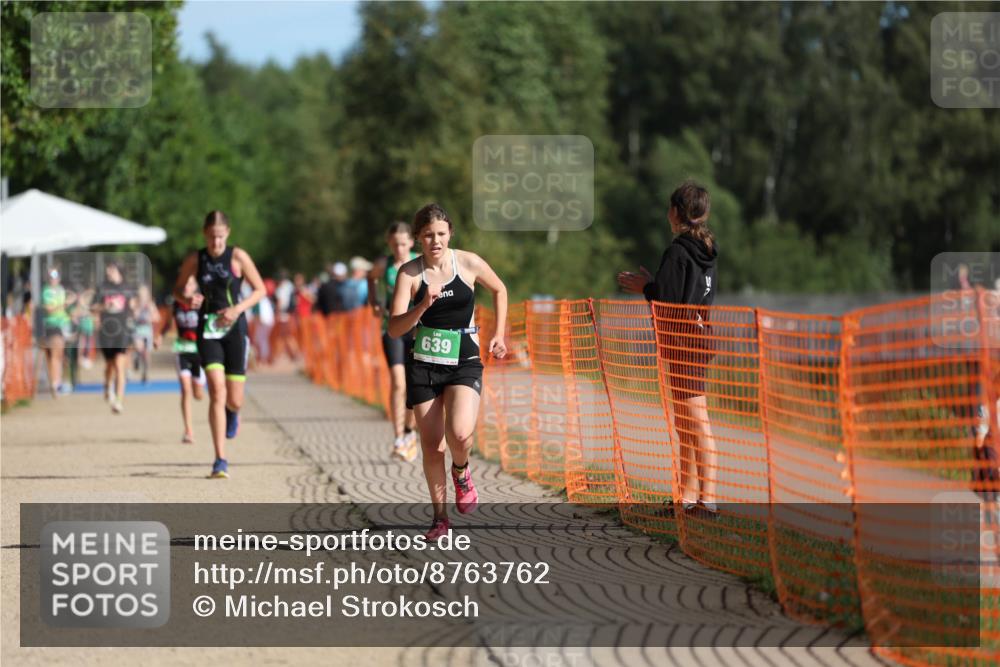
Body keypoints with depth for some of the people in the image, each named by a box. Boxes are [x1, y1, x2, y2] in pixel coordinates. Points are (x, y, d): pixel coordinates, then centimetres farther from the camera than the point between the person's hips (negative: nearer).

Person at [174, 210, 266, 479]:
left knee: (234, 400, 2)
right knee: (217, 392, -15)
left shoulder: (238, 257, -3)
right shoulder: (194, 260, 2)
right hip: (208, 330, 0)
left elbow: (260, 290, 2)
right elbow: (178, 289, 14)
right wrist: (187, 300, -9)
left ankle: (232, 412, 44)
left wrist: (238, 308, -14)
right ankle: (220, 461, -14)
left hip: (234, 329, 0)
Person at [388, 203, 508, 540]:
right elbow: (394, 328, -13)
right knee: (431, 444, 1)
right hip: (423, 364, 1)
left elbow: (499, 290, 16)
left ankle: (461, 472, 12)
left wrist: (498, 335, 13)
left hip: (464, 363, -1)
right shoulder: (409, 273, -6)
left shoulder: (469, 263, -4)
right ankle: (440, 516, 17)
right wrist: (423, 306, -28)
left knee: (460, 434, -23)